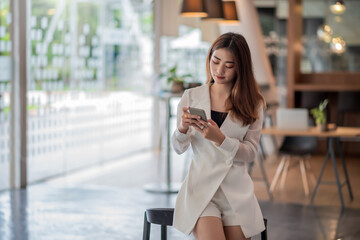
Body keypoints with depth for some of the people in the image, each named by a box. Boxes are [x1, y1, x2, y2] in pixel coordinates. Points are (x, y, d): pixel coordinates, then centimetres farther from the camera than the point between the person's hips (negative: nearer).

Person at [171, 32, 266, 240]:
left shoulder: (253, 104, 4)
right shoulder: (192, 97, 4)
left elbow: (250, 153, -3)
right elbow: (178, 148, 2)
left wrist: (220, 138, -20)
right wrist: (183, 128, -20)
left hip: (237, 191, 2)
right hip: (201, 187, -1)